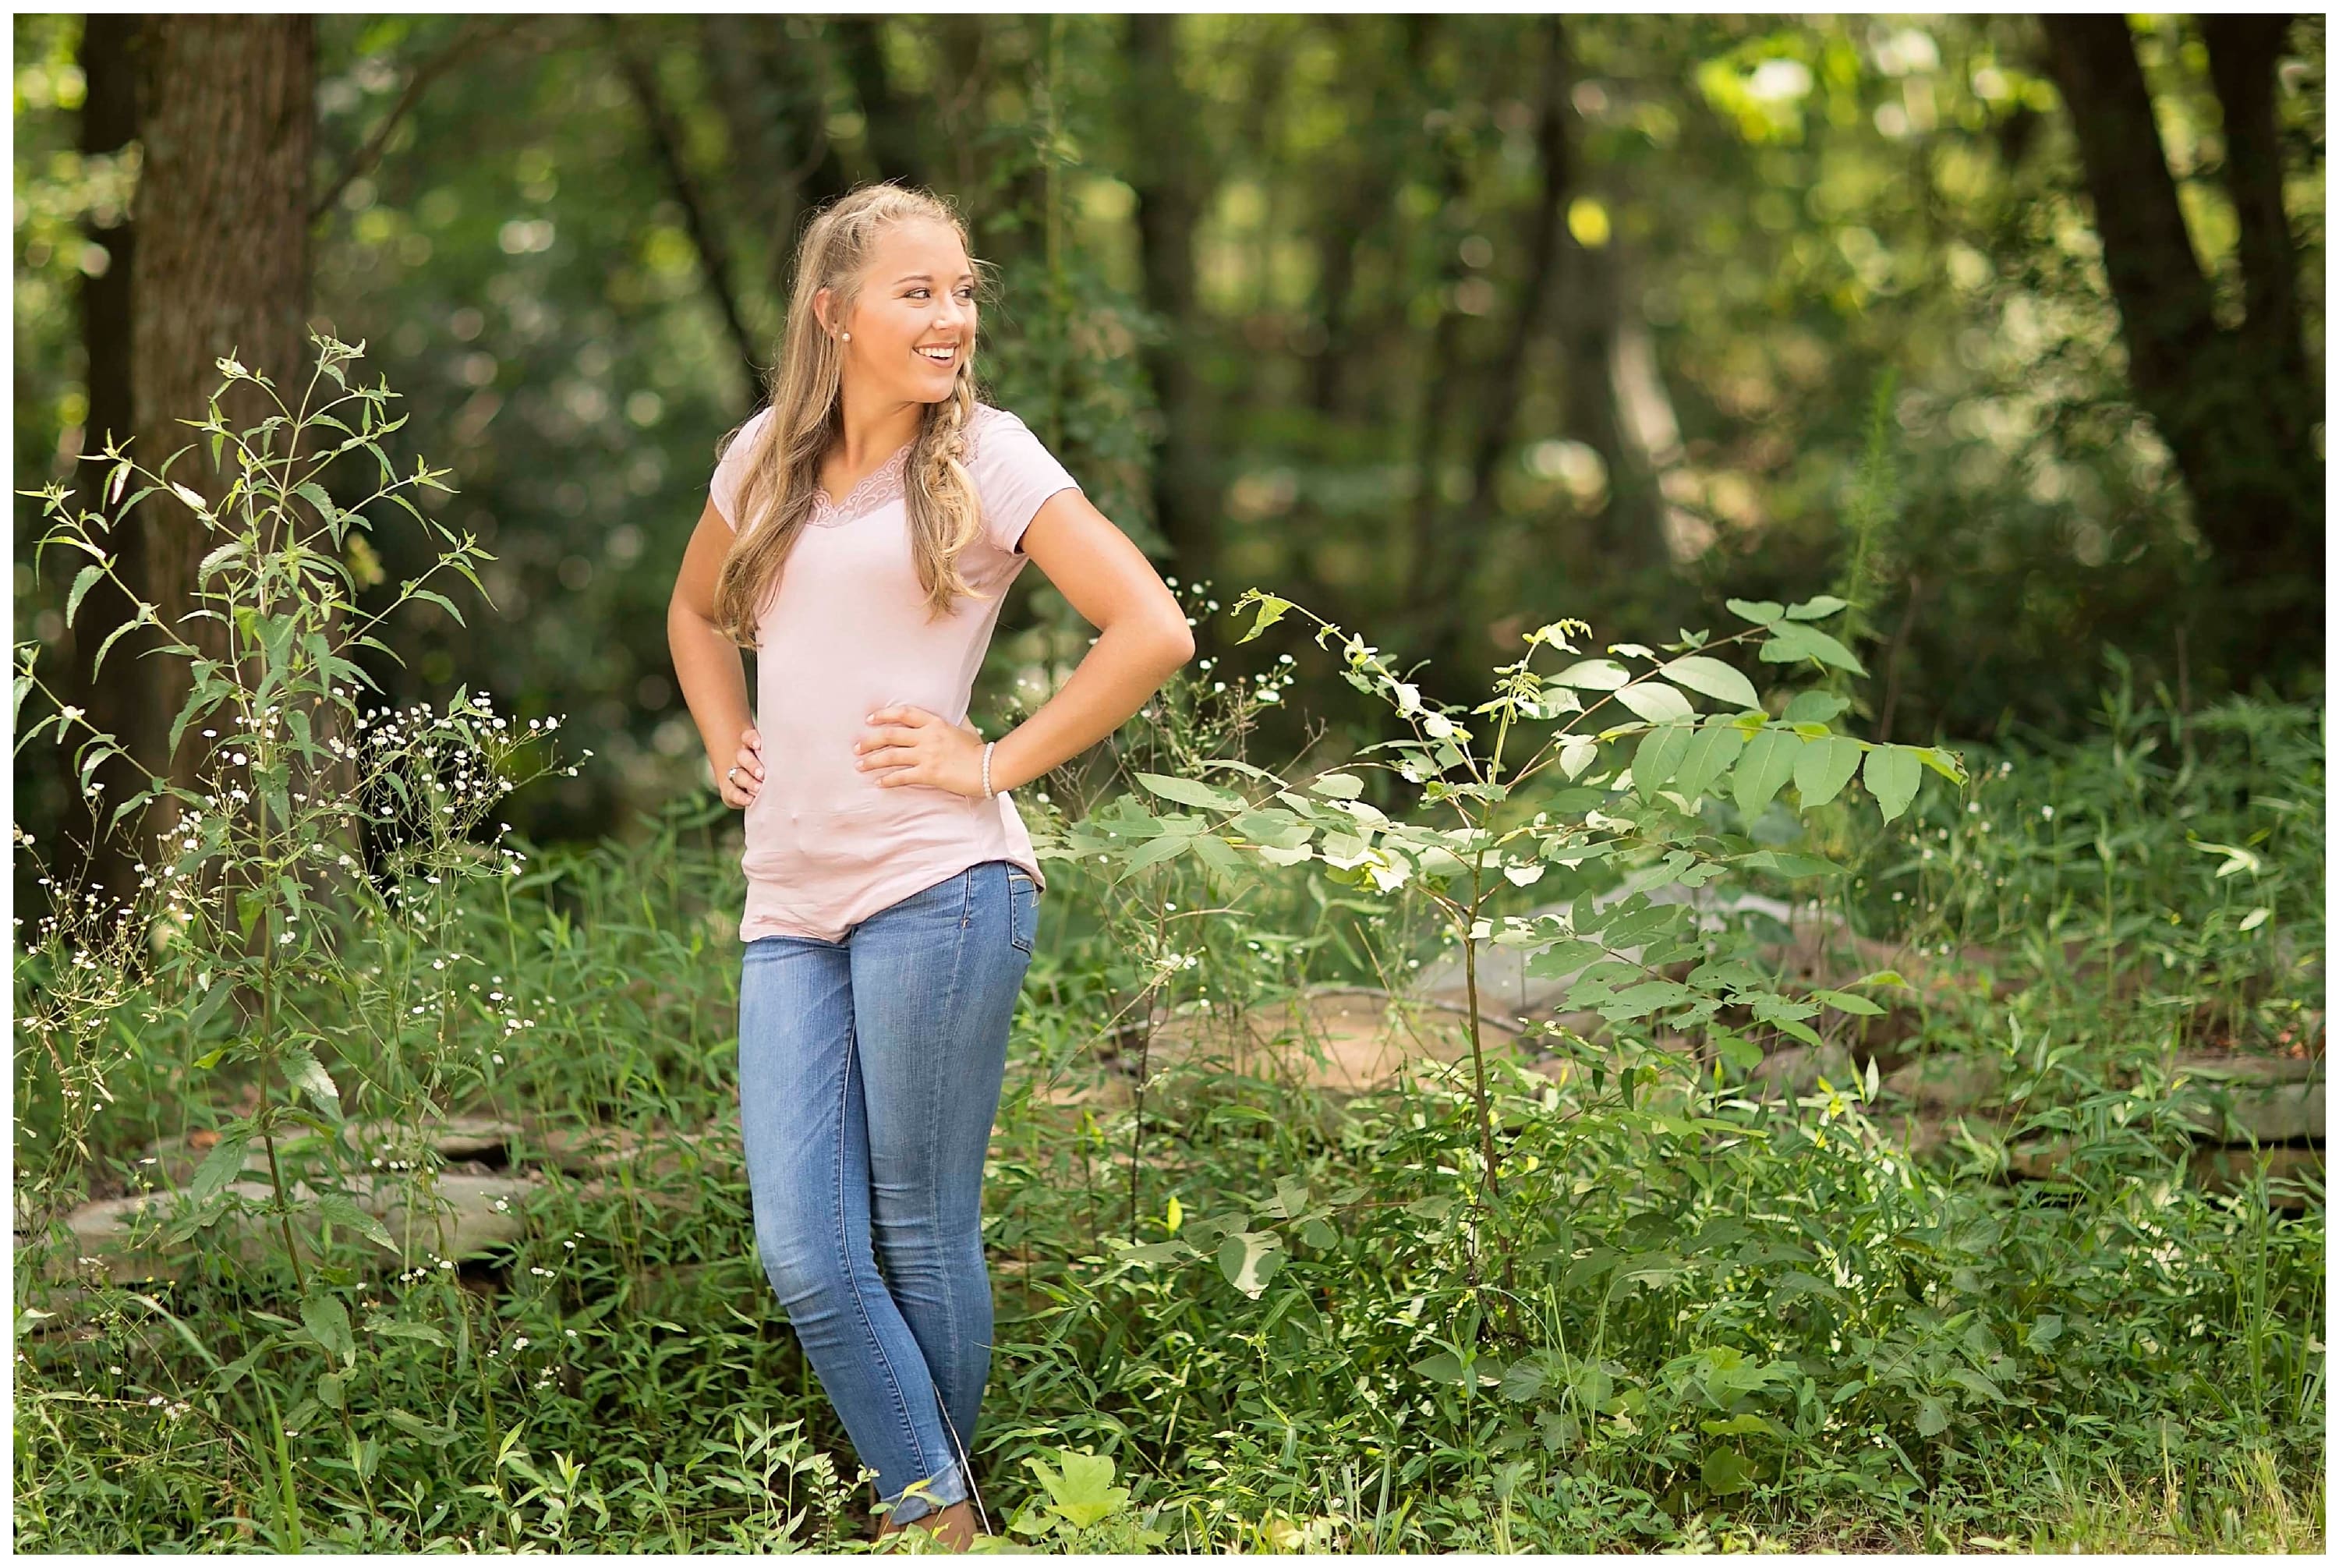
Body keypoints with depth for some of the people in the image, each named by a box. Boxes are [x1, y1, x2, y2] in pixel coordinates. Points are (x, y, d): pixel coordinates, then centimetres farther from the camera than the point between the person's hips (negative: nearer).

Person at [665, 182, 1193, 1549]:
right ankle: (940, 1523, 3)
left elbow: (1154, 631, -7)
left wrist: (996, 764, -7)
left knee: (922, 1236, 2)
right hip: (791, 907, 5)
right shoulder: (766, 459, 14)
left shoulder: (986, 458, 0)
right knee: (807, 1257, -5)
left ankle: (941, 1512, 19)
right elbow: (697, 613, 33)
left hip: (937, 885, -4)